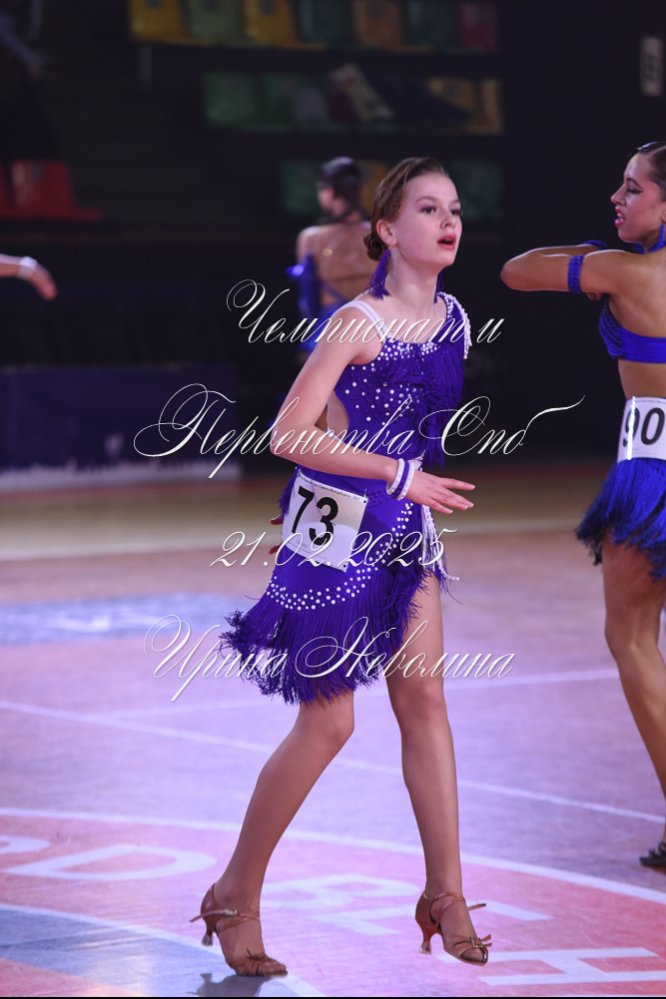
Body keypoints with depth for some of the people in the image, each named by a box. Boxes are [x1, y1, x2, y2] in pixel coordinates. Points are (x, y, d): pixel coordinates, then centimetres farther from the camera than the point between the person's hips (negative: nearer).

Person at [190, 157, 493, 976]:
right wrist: (401, 476, -23)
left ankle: (446, 892, 9)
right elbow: (289, 435, -24)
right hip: (337, 526, -7)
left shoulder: (453, 319, 4)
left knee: (424, 699, 3)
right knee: (327, 724, -1)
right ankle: (237, 894, 13)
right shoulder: (360, 323, -19)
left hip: (404, 526, 7)